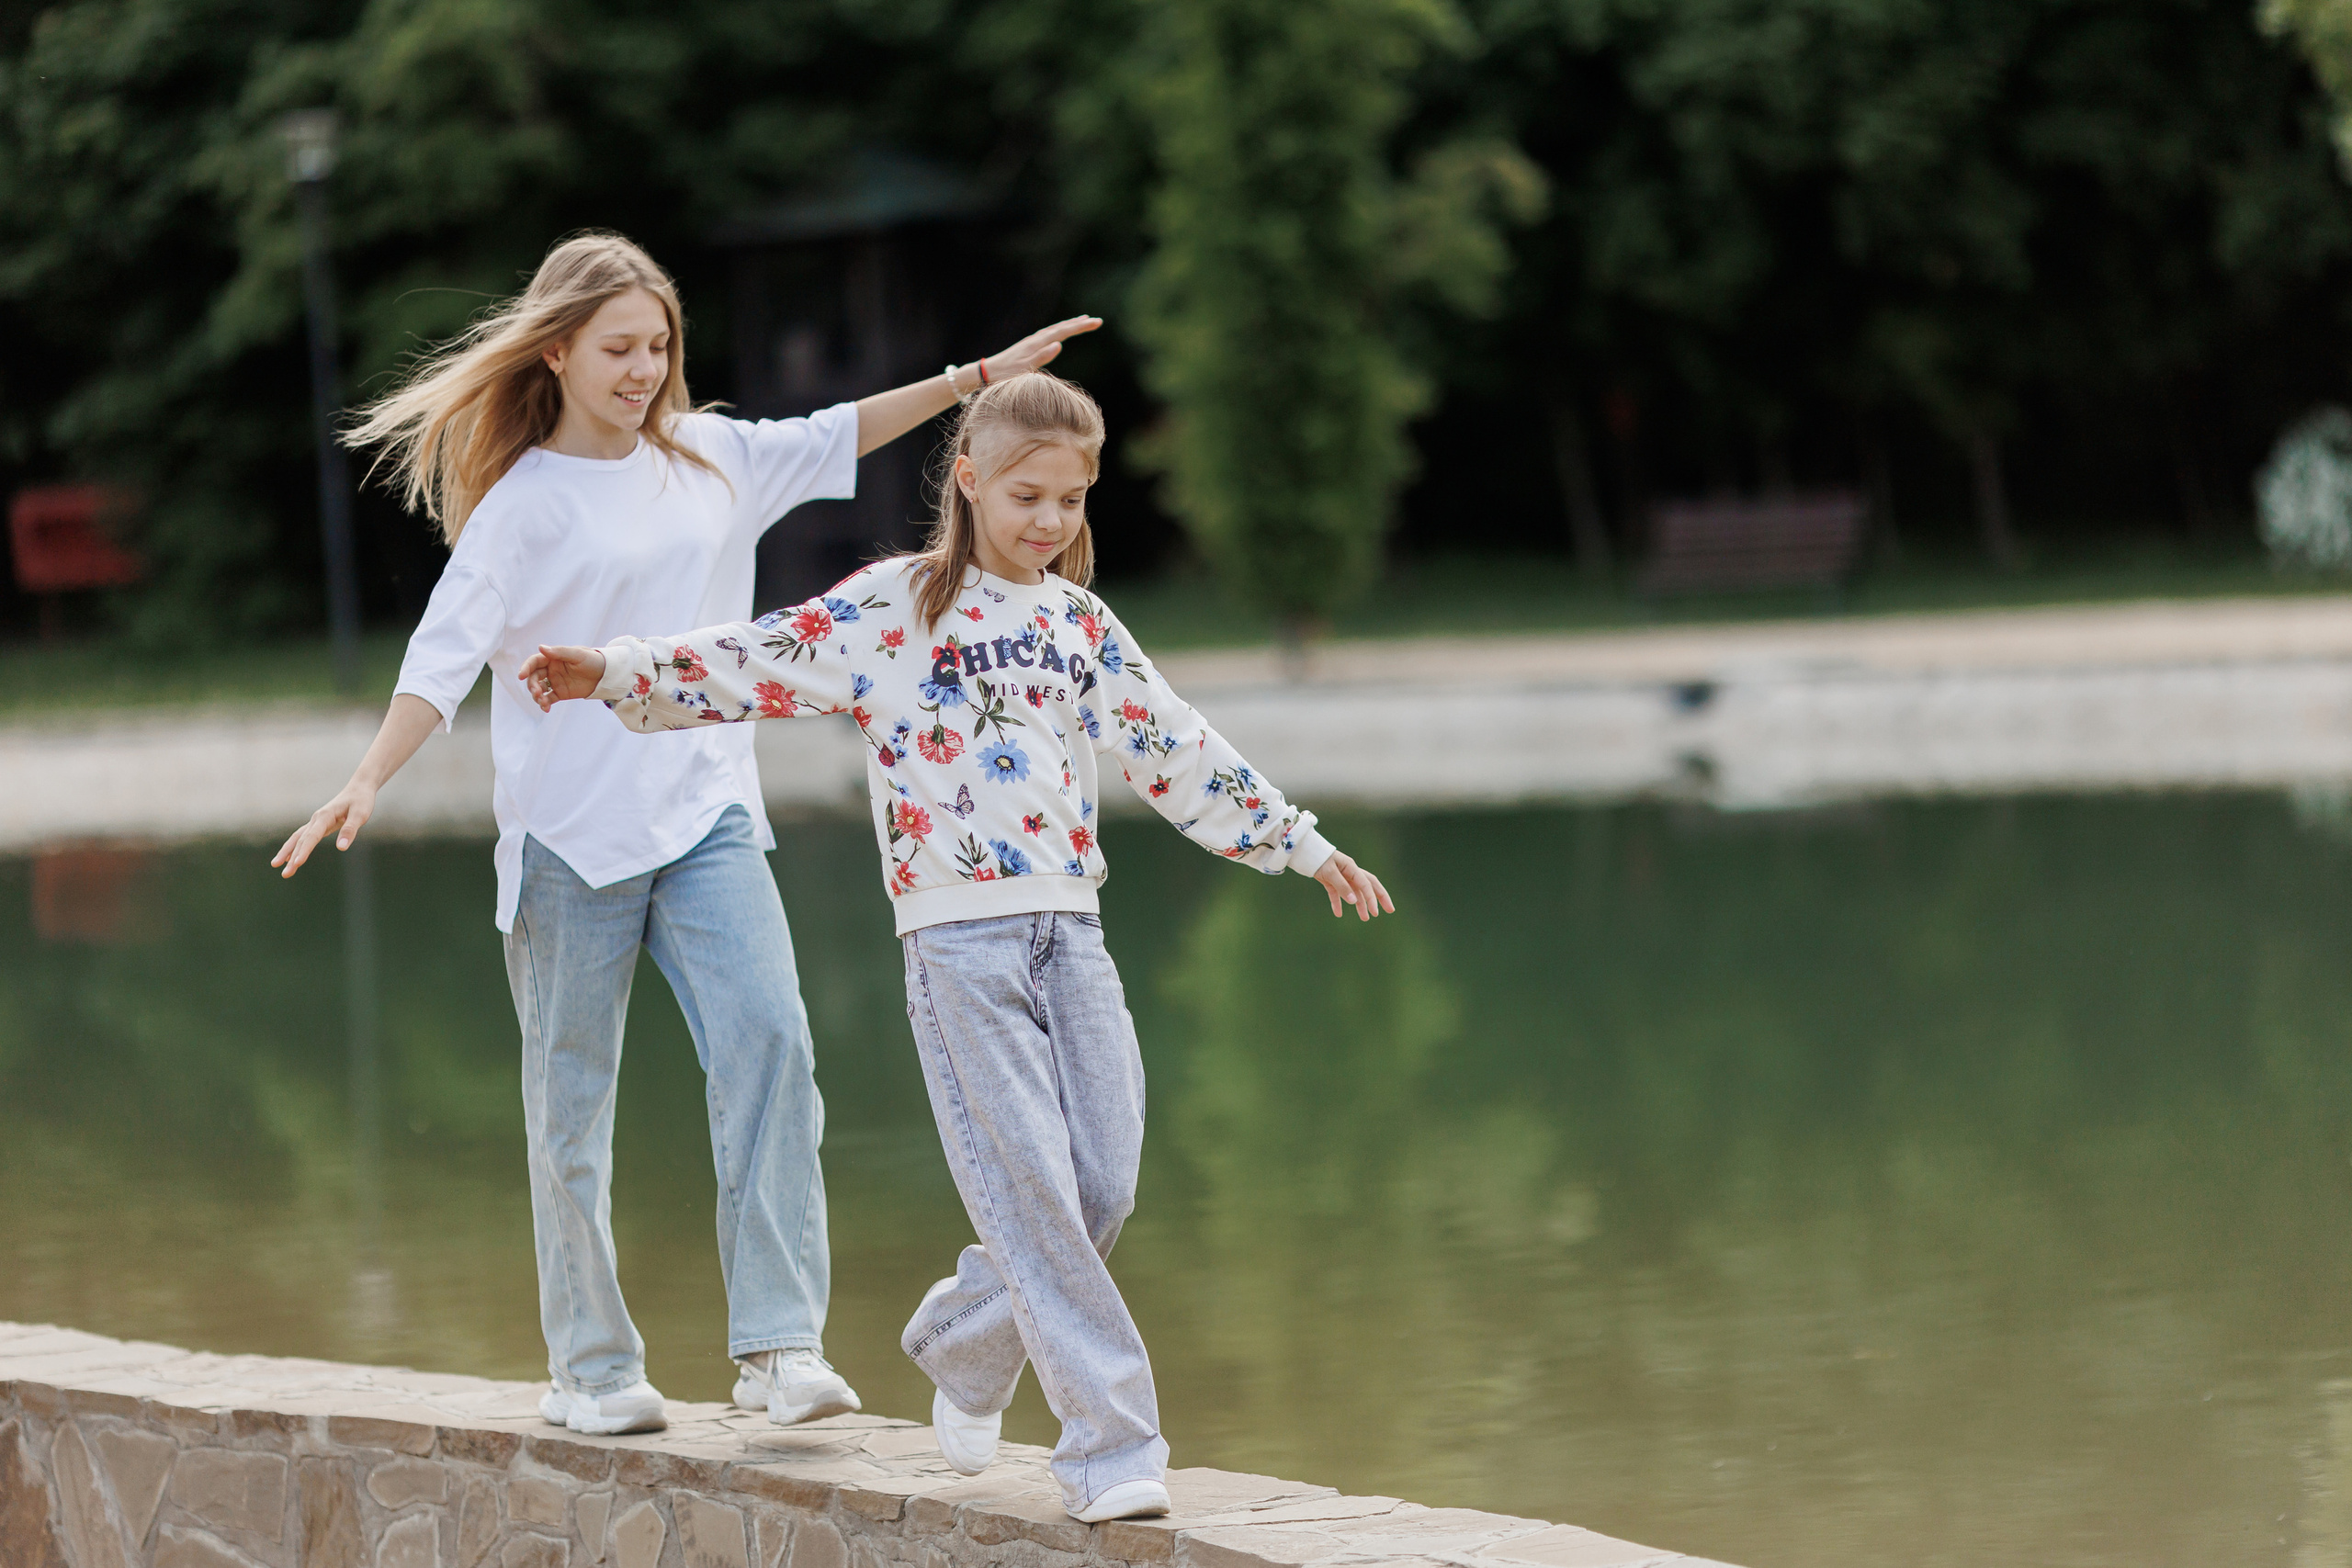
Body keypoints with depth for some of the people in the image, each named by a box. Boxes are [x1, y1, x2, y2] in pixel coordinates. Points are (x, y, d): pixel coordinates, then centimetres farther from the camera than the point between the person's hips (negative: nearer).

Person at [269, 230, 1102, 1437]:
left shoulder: (710, 460, 11)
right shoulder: (524, 502, -5)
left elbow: (836, 438, 24)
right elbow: (447, 651, -13)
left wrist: (981, 376, 24)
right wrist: (367, 782, -25)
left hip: (706, 816, 4)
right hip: (570, 833, -4)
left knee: (768, 1040, -14)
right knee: (573, 1096, 3)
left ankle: (779, 1345, -15)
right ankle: (591, 1366, 15)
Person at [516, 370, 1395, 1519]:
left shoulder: (1079, 623, 16)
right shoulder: (892, 608, 1)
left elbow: (1178, 753, 23)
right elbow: (753, 663, -4)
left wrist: (1301, 846, 26)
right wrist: (614, 673, -16)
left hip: (1070, 930, 5)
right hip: (960, 939, -5)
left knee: (1103, 1186, -2)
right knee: (1033, 1193, -10)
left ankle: (961, 1349, 24)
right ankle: (1112, 1447, -10)